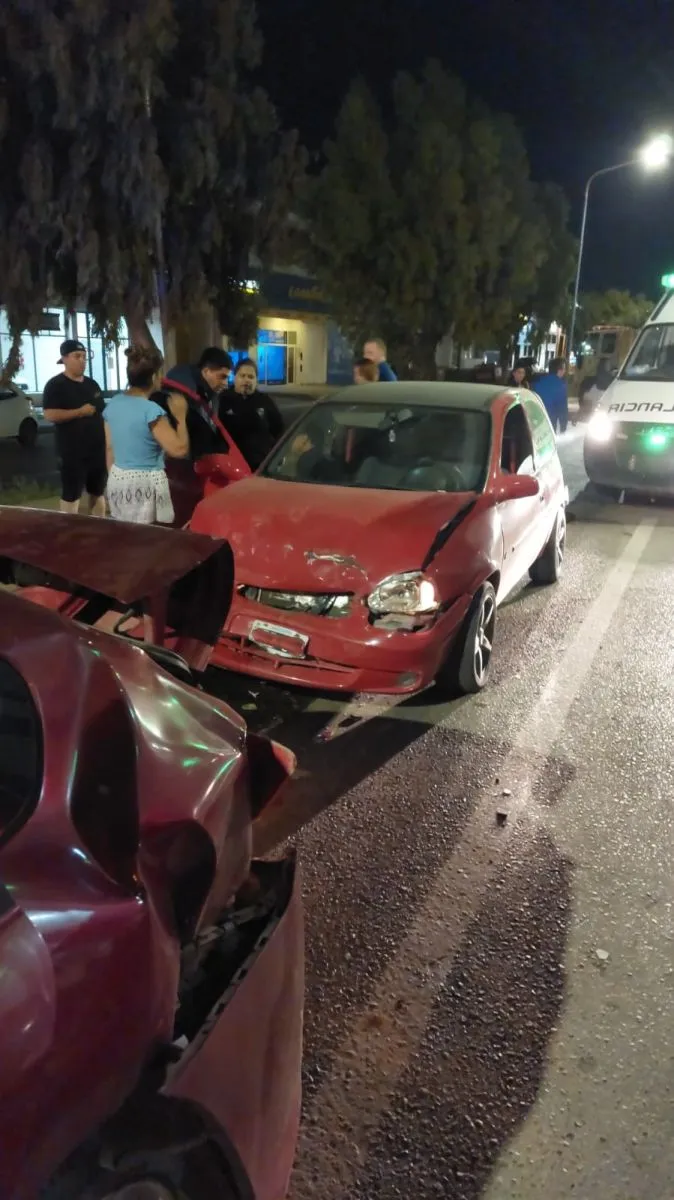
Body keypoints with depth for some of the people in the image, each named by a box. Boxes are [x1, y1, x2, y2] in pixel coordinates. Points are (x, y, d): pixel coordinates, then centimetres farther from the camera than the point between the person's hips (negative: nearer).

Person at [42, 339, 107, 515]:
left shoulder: (92, 384, 13)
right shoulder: (56, 385, -7)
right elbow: (50, 415, -18)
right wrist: (80, 411, -17)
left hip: (98, 450, 6)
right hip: (73, 453, -6)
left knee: (98, 493, 13)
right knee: (71, 496, -3)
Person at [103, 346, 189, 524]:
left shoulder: (112, 404, 5)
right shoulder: (151, 410, -17)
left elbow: (110, 448, 12)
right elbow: (180, 450, -18)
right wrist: (181, 417, -5)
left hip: (117, 480, 8)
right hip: (146, 483, -8)